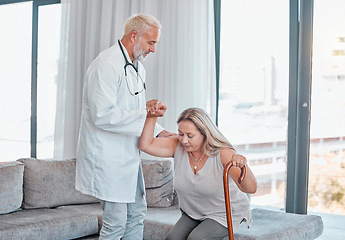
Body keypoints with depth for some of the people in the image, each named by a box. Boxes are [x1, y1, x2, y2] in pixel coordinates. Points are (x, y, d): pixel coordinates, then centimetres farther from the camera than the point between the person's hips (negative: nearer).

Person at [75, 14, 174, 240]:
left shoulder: (138, 67, 15)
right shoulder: (107, 65, -18)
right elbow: (102, 116, -25)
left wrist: (159, 132, 8)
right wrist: (144, 115, -24)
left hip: (128, 154, 10)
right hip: (107, 156, -10)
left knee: (136, 214, 16)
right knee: (116, 221, -4)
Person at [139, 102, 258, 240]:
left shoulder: (222, 153, -26)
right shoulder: (178, 146, -12)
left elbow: (250, 189, -35)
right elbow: (146, 145, -20)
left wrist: (243, 166, -55)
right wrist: (152, 116, -27)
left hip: (226, 214, -4)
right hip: (192, 214, 4)